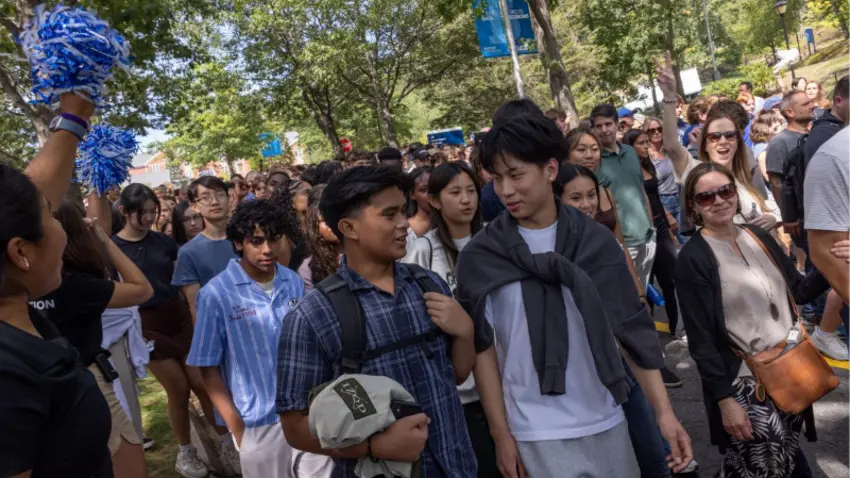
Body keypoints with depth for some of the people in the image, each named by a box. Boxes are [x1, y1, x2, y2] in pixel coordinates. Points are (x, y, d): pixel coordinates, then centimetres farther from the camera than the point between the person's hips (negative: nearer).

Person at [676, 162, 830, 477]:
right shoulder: (693, 259, -14)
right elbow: (701, 339, -15)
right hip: (745, 384, -6)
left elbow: (798, 291, 13)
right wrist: (725, 399, -17)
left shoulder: (759, 237, 5)